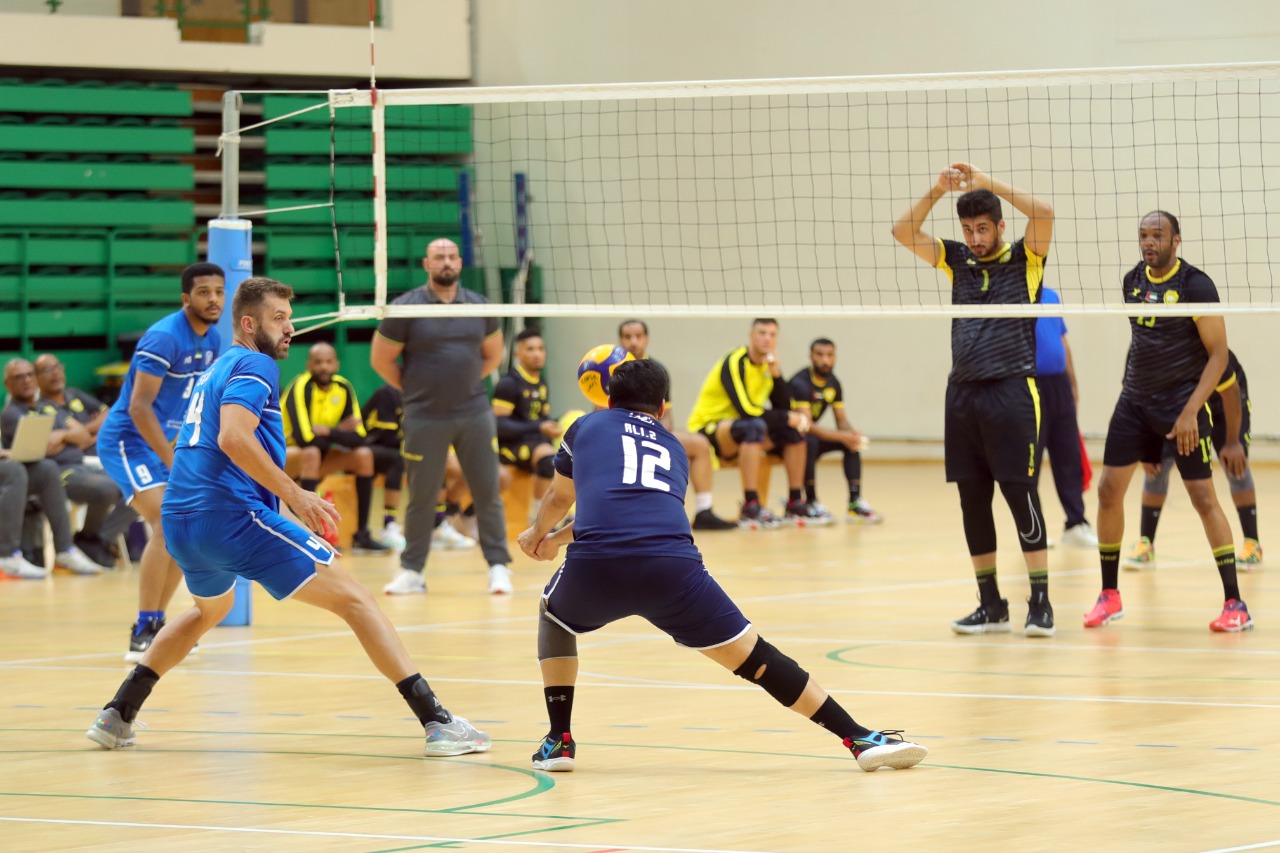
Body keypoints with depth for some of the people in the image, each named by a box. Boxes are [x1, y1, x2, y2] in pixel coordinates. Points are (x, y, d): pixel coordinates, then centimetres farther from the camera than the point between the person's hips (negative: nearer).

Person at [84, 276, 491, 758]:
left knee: (210, 610, 38)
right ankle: (436, 721, -17)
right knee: (352, 599, -7)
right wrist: (295, 494, -20)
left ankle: (116, 717, 31)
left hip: (180, 521, 9)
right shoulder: (254, 365, -4)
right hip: (232, 515, -9)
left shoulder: (217, 370, 24)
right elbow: (233, 438, -21)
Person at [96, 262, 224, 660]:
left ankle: (156, 624, 22)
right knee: (168, 524, -23)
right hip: (126, 440, -9)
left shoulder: (212, 340, 5)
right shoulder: (165, 337, -21)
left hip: (162, 442, 9)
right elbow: (139, 407, -25)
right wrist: (174, 463, -27)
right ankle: (142, 634, -22)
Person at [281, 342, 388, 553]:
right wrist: (339, 432, -22)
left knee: (364, 455, -9)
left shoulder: (343, 387, -4)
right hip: (283, 453, -7)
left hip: (317, 456, 7)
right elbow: (304, 437, -34)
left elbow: (358, 436, -10)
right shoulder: (300, 387, -22)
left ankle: (362, 534, -7)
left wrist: (327, 432, -22)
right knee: (311, 452, -36)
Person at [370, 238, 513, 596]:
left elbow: (492, 354, 19)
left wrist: (464, 384, 10)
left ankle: (498, 566, 8)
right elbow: (380, 360, 0)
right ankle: (412, 571, 14)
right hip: (424, 418, -2)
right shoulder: (406, 308, -5)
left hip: (474, 414, 2)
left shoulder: (478, 306, 6)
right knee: (421, 496, 3)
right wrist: (417, 389, 4)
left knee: (488, 491, 0)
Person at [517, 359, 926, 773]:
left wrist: (538, 533, 65)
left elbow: (560, 498, 43)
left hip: (595, 568, -1)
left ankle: (560, 741, 24)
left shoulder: (588, 426, 27)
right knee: (752, 655, 9)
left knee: (554, 614, 32)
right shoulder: (673, 449, 33)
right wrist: (556, 539, 62)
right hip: (673, 566, 1)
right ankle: (860, 738, 4)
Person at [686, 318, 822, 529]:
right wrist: (788, 418, -20)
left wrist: (776, 373, -14)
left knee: (794, 431, -2)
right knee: (754, 426, -36)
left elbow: (783, 408, -1)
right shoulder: (735, 362, -18)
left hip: (742, 429, 9)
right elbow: (746, 409, -29)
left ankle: (795, 504, 4)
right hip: (706, 428, -8)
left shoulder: (768, 364, 6)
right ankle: (750, 509, -40)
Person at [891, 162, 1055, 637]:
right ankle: (991, 605, 15)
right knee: (972, 501, 6)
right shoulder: (957, 260, 13)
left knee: (1021, 496, -7)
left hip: (1012, 391, -5)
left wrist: (989, 184, -13)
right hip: (963, 393, 5)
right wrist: (937, 192, -6)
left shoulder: (1024, 259, 1)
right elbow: (903, 232, 7)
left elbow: (1044, 213, -16)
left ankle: (1040, 603, -4)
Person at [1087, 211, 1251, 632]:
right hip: (1135, 400, 6)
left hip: (1182, 403, -6)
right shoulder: (1133, 281, 6)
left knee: (1203, 497, -8)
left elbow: (1218, 354, -13)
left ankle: (1235, 605, -4)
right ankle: (1110, 596, 14)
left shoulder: (1195, 286, -13)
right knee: (1109, 490, 1)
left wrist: (1191, 410, -20)